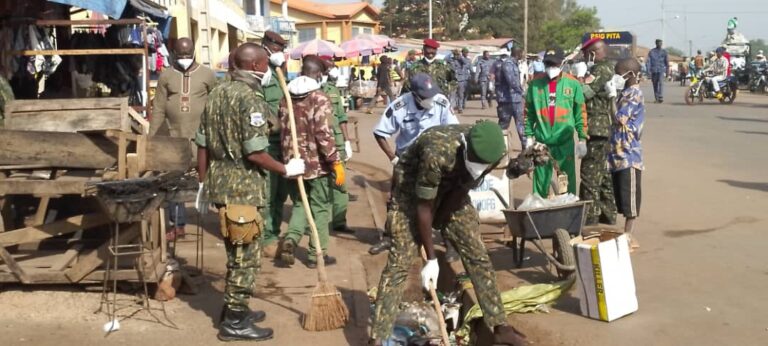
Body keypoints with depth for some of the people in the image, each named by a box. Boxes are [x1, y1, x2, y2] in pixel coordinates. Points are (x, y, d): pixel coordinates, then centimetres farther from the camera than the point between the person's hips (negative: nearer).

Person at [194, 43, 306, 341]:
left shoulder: (217, 92, 10)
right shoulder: (251, 98, -16)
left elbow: (202, 144, 12)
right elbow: (255, 154, -21)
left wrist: (203, 183, 18)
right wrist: (286, 170, -8)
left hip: (219, 183, 9)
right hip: (243, 187, -9)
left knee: (236, 253, 21)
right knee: (244, 255, 2)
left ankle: (234, 309, 32)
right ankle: (234, 322, 10)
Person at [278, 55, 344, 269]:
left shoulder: (287, 97, 6)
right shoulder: (320, 99, -15)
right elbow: (324, 135, -21)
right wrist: (336, 162, -16)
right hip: (316, 163, -5)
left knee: (300, 204, 18)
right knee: (320, 209, 7)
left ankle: (290, 239, -4)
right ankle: (317, 254, 12)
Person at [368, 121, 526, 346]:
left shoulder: (495, 151, -24)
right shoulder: (437, 153, -40)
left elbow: (462, 189, -12)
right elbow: (424, 207, -30)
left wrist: (439, 224, -10)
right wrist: (431, 258, -23)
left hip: (451, 192, 5)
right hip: (413, 191, -5)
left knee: (477, 255, 2)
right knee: (399, 262, -13)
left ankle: (499, 327, 13)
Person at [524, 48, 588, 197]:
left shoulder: (573, 84, -3)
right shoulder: (535, 84, 1)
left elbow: (581, 112, 1)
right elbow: (529, 112, 8)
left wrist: (582, 138, 0)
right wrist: (529, 136, 6)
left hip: (565, 142, -1)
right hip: (541, 141, 1)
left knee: (568, 181, 7)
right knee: (540, 181, 9)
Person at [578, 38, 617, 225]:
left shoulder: (600, 71, -14)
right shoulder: (607, 70, 17)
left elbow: (582, 93, -21)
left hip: (595, 130, -10)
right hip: (604, 130, 10)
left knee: (590, 175, -7)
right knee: (603, 174, 17)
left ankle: (589, 218, -5)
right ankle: (608, 213, 26)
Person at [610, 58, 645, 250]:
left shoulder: (634, 94, -12)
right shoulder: (624, 93, 15)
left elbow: (619, 119, -20)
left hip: (629, 153, -9)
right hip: (618, 151, 9)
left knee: (629, 194, -3)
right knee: (620, 193, 12)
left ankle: (629, 234, 3)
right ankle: (627, 232, 20)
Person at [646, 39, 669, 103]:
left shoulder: (664, 52, 8)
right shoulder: (651, 52, 5)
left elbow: (667, 62, 13)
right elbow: (649, 61, 2)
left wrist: (667, 71, 11)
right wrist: (649, 71, -7)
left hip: (661, 70, -1)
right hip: (654, 70, 1)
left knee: (661, 83, -19)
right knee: (655, 84, 5)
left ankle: (661, 97, -25)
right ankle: (656, 98, 14)